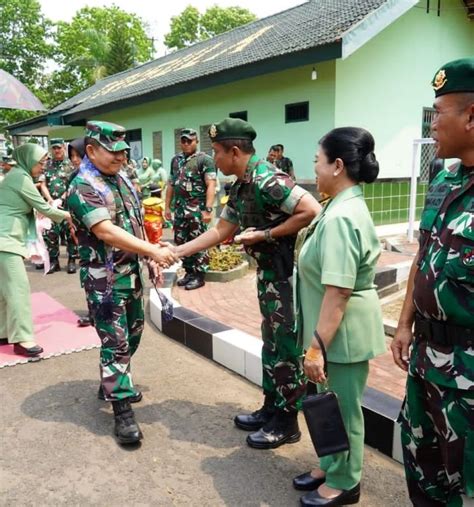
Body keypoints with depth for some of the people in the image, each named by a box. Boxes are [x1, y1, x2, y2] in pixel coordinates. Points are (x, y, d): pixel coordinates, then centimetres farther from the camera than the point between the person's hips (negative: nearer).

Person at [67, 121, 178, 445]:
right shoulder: (83, 188, -17)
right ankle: (123, 412, 7)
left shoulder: (122, 179, 10)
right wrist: (153, 251, -31)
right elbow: (106, 232, -27)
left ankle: (112, 385, 38)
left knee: (132, 335, 18)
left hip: (131, 272, 9)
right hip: (104, 279, -8)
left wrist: (153, 260, 10)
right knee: (115, 343, -3)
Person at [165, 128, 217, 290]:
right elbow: (171, 184, 19)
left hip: (197, 209, -7)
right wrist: (167, 206, 15)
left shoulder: (205, 160, -6)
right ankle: (189, 272, 25)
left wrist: (208, 209, -21)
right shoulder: (176, 159, 14)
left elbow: (211, 186, -13)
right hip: (179, 209, 7)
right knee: (181, 242, 12)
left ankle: (199, 275, 9)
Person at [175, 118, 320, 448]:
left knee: (287, 347, 2)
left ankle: (287, 423, 19)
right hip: (269, 272, 10)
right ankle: (271, 409, 34)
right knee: (271, 342, 18)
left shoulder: (267, 180, -21)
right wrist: (178, 251, 12)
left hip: (289, 273, -10)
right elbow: (221, 230, 15)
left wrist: (265, 235, -21)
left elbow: (312, 211, -28)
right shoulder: (240, 188, 9)